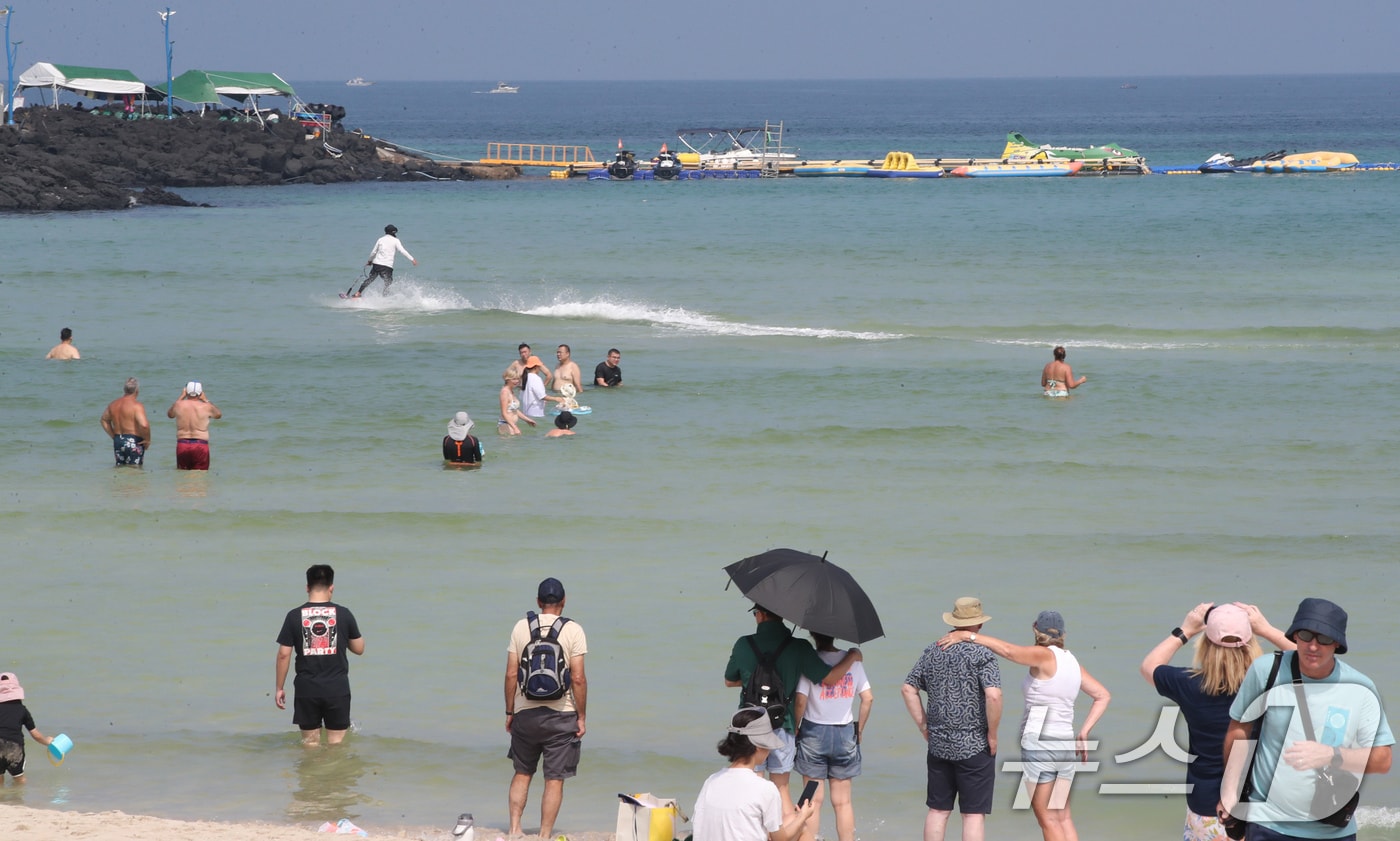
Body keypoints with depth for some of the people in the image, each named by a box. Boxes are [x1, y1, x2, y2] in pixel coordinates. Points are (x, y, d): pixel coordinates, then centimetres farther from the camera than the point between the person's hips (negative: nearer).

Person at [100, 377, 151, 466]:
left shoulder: (113, 404, 9)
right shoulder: (136, 406, -15)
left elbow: (104, 420, 23)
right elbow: (144, 425, -27)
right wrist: (147, 440, -11)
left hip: (117, 442, 7)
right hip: (133, 442, -7)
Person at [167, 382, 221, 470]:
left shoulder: (178, 405, 0)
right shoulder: (206, 407, -3)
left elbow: (169, 414, 24)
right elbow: (218, 415, 19)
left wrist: (181, 397, 25)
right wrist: (206, 400, 22)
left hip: (182, 444, 2)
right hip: (200, 445, -2)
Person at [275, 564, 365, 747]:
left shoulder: (294, 616, -4)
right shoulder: (343, 614, -3)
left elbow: (283, 654, -4)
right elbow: (359, 649, 6)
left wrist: (279, 688, 5)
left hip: (306, 689, 0)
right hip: (337, 688, 0)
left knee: (310, 743, 10)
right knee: (336, 744, 6)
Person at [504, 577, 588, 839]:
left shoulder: (521, 627, 1)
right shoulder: (573, 630, -6)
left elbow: (511, 675, 0)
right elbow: (578, 678, -10)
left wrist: (509, 712, 10)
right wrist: (582, 717, -2)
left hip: (526, 713, 2)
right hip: (560, 716, -2)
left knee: (522, 773, 18)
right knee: (554, 779, 3)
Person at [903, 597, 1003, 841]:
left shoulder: (932, 652, 6)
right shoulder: (982, 654, -13)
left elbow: (909, 689, 11)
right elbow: (993, 695, -24)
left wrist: (923, 726, 14)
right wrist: (992, 734, -11)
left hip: (938, 745, 5)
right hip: (974, 746, -5)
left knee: (938, 810, 13)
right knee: (974, 813, -1)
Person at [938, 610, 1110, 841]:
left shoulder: (1044, 655, -10)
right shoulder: (1071, 662, 12)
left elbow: (1008, 650, -27)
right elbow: (1103, 696, 15)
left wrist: (967, 635, -24)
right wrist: (1083, 734, 12)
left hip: (1038, 746, -7)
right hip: (1063, 748, 7)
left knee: (1046, 819, 1)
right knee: (1063, 818, 16)